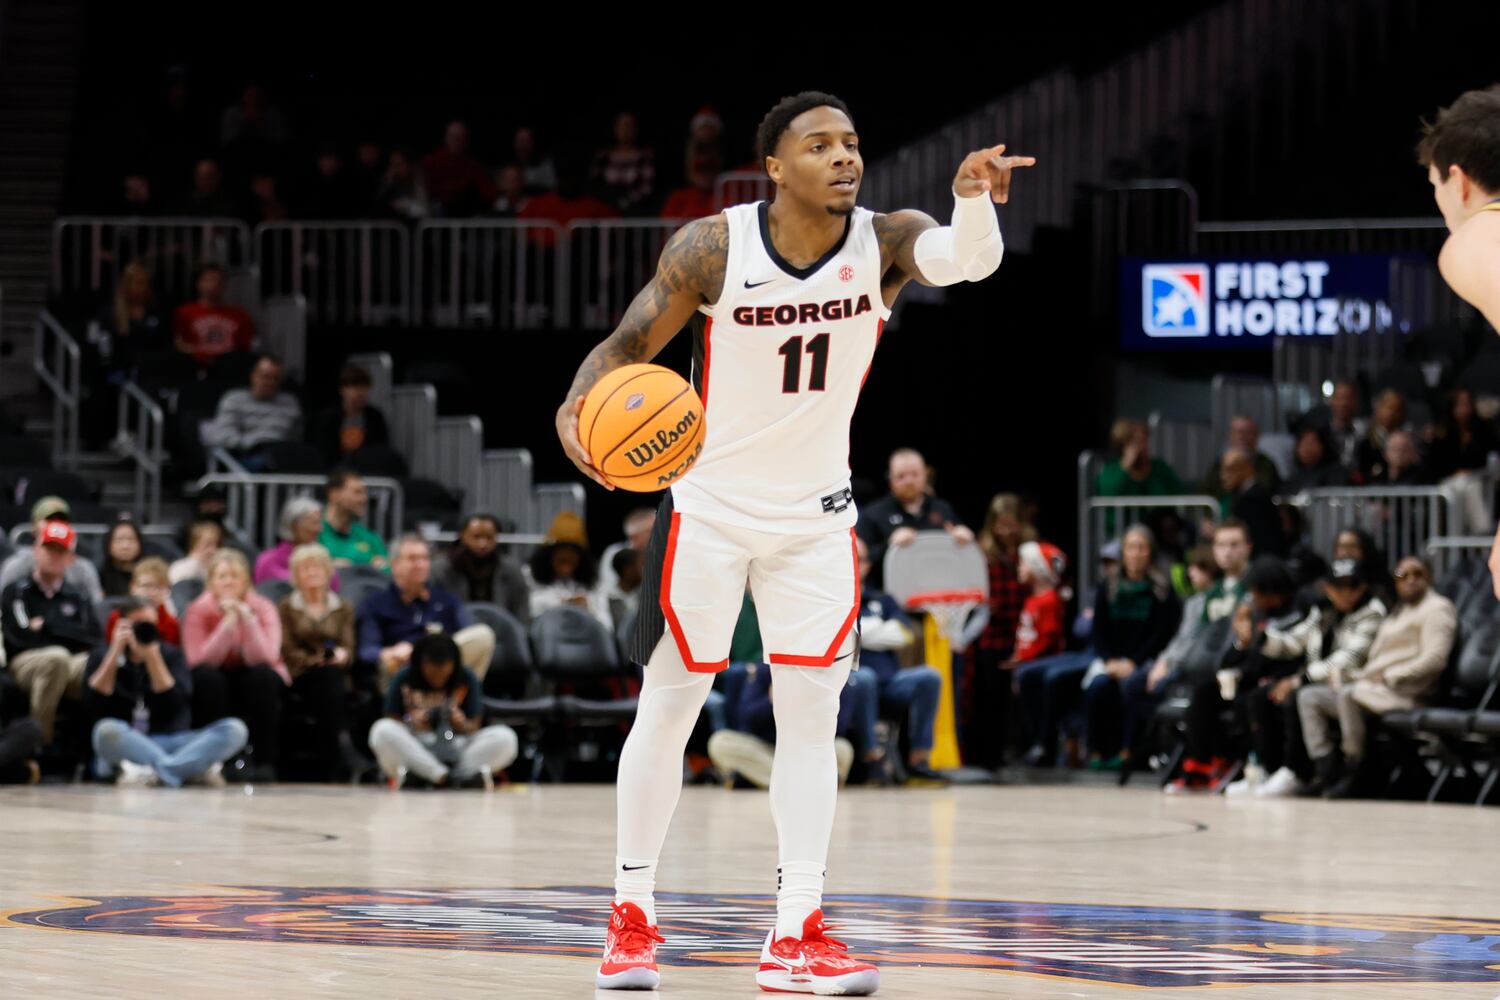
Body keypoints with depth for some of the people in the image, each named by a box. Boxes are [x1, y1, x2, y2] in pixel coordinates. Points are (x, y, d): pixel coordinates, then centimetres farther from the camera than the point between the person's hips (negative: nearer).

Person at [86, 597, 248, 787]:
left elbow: (174, 707, -6)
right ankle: (192, 768, -38)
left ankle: (153, 772, -35)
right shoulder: (103, 657, 9)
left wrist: (152, 656, -13)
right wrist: (115, 654, -9)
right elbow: (94, 708, -8)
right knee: (107, 730, -38)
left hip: (169, 743, 2)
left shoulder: (170, 655, 11)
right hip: (124, 747, -2)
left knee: (234, 729, -20)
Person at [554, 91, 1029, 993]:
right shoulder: (712, 248, -15)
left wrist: (975, 201, -55)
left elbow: (967, 259, -32)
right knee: (669, 706, 2)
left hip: (816, 513, 2)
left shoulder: (883, 243, -12)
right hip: (710, 504, -2)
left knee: (813, 709, -3)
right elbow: (626, 347, -7)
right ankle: (633, 918, 14)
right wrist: (576, 411, -29)